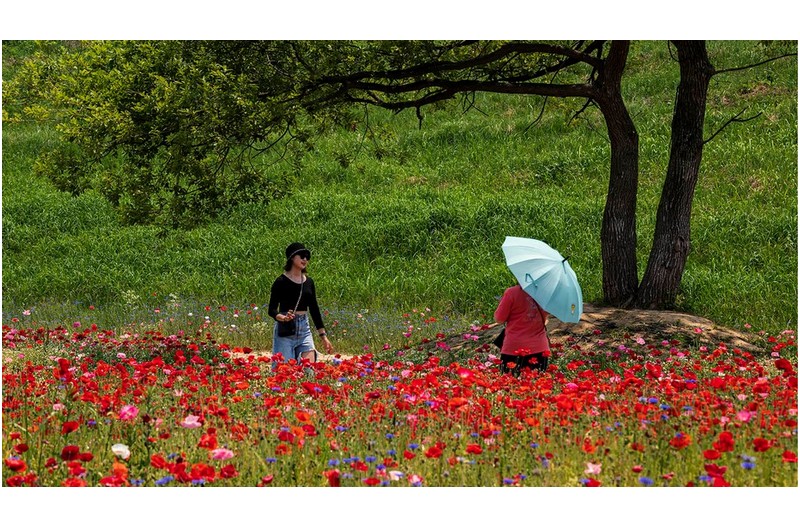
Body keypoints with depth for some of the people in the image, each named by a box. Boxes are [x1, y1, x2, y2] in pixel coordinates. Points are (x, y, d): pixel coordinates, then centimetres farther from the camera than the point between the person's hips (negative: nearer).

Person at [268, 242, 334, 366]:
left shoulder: (309, 282, 9)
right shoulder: (281, 281, -6)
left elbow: (314, 309, 15)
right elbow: (271, 310, -8)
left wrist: (323, 336, 14)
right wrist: (283, 318, -29)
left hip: (304, 329, 5)